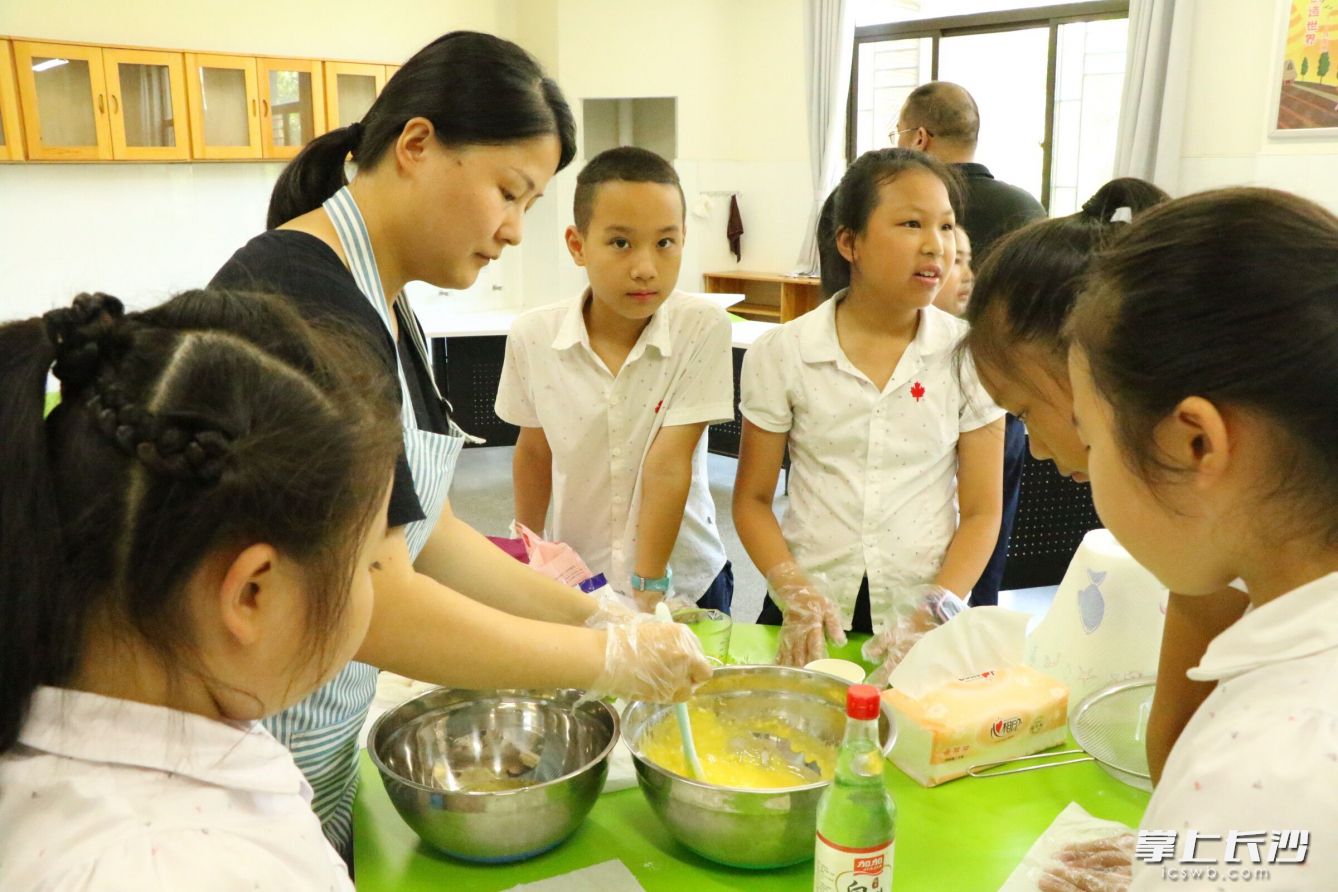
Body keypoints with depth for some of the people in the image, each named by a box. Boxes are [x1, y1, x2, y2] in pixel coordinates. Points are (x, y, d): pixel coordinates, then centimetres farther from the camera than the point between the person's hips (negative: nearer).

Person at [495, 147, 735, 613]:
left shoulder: (703, 327, -18)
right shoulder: (533, 335, -13)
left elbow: (668, 464, -21)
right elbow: (535, 451, 2)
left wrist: (648, 590, -19)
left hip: (684, 580, -1)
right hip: (578, 586, 2)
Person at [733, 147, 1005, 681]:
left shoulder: (969, 356, -3)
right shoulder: (781, 354, -3)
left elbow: (981, 511, 0)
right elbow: (752, 500, 2)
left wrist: (933, 612, -12)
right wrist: (795, 595, -11)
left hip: (927, 619, 1)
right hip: (812, 620, 0)